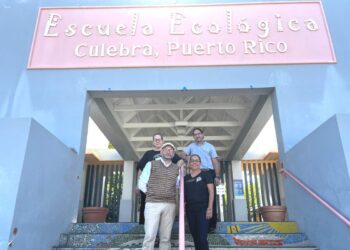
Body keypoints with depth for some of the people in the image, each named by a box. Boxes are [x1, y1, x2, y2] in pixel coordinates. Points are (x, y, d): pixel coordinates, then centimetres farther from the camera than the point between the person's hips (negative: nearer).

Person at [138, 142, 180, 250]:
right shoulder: (151, 164, 6)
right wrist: (151, 193, 3)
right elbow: (141, 183, 6)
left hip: (170, 205, 3)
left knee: (166, 237, 5)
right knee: (149, 236, -10)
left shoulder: (177, 168, 13)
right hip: (153, 204, -3)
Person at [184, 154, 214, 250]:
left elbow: (211, 192, -4)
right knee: (195, 236, 9)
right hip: (190, 210, 5)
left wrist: (210, 208, -12)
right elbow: (184, 194, 17)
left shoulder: (205, 175, 2)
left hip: (202, 209, -4)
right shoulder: (186, 178, 14)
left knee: (202, 237, -11)